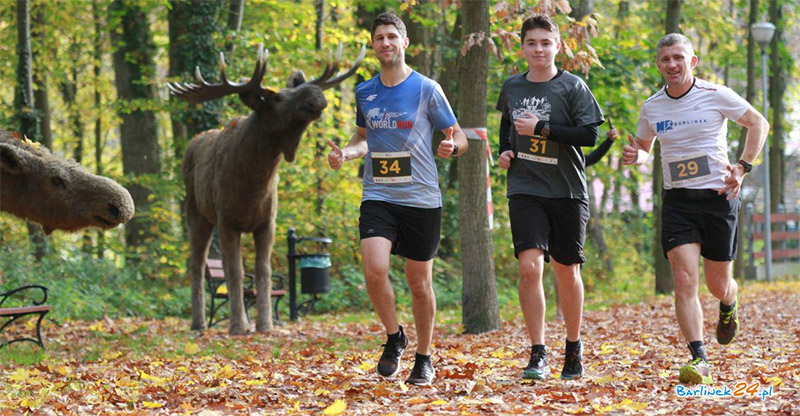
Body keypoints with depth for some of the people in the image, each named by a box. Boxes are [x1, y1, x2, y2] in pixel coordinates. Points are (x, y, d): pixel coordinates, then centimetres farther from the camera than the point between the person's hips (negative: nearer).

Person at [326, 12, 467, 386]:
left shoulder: (427, 89, -3)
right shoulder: (364, 92, 8)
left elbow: (460, 137, 2)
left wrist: (451, 146, -21)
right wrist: (345, 153, 4)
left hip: (422, 200, -2)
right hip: (377, 197, 2)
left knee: (419, 284, 5)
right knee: (374, 269, -19)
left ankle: (424, 358, 25)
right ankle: (393, 337, 6)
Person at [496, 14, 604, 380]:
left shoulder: (572, 86, -3)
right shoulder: (511, 87, 8)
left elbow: (589, 134, -11)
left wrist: (541, 127, -16)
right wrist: (504, 150, 9)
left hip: (567, 191, -1)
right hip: (525, 189, 1)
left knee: (567, 272, 7)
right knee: (530, 267, -15)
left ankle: (574, 346, 28)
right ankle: (538, 354, -11)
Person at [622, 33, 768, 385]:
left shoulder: (716, 95, -6)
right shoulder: (651, 108, 5)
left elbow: (759, 123, 4)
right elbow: (643, 149, 20)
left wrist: (742, 168, -6)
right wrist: (635, 156, -5)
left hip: (718, 197, -2)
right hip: (677, 201, 2)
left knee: (718, 285, 8)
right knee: (684, 281, -15)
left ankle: (729, 306, 46)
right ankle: (699, 359, -17)